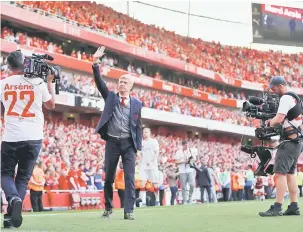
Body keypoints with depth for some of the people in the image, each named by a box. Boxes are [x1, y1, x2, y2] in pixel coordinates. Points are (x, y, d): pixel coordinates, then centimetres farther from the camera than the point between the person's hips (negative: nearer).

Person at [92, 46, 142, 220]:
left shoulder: (136, 104, 5)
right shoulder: (111, 97, 7)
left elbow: (138, 127, 6)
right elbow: (100, 82, -5)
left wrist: (138, 147, 1)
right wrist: (96, 64, -19)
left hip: (129, 143, -1)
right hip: (112, 142, 1)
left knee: (130, 178, -8)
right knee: (109, 177, 7)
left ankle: (129, 211, -9)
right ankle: (108, 208, 21)